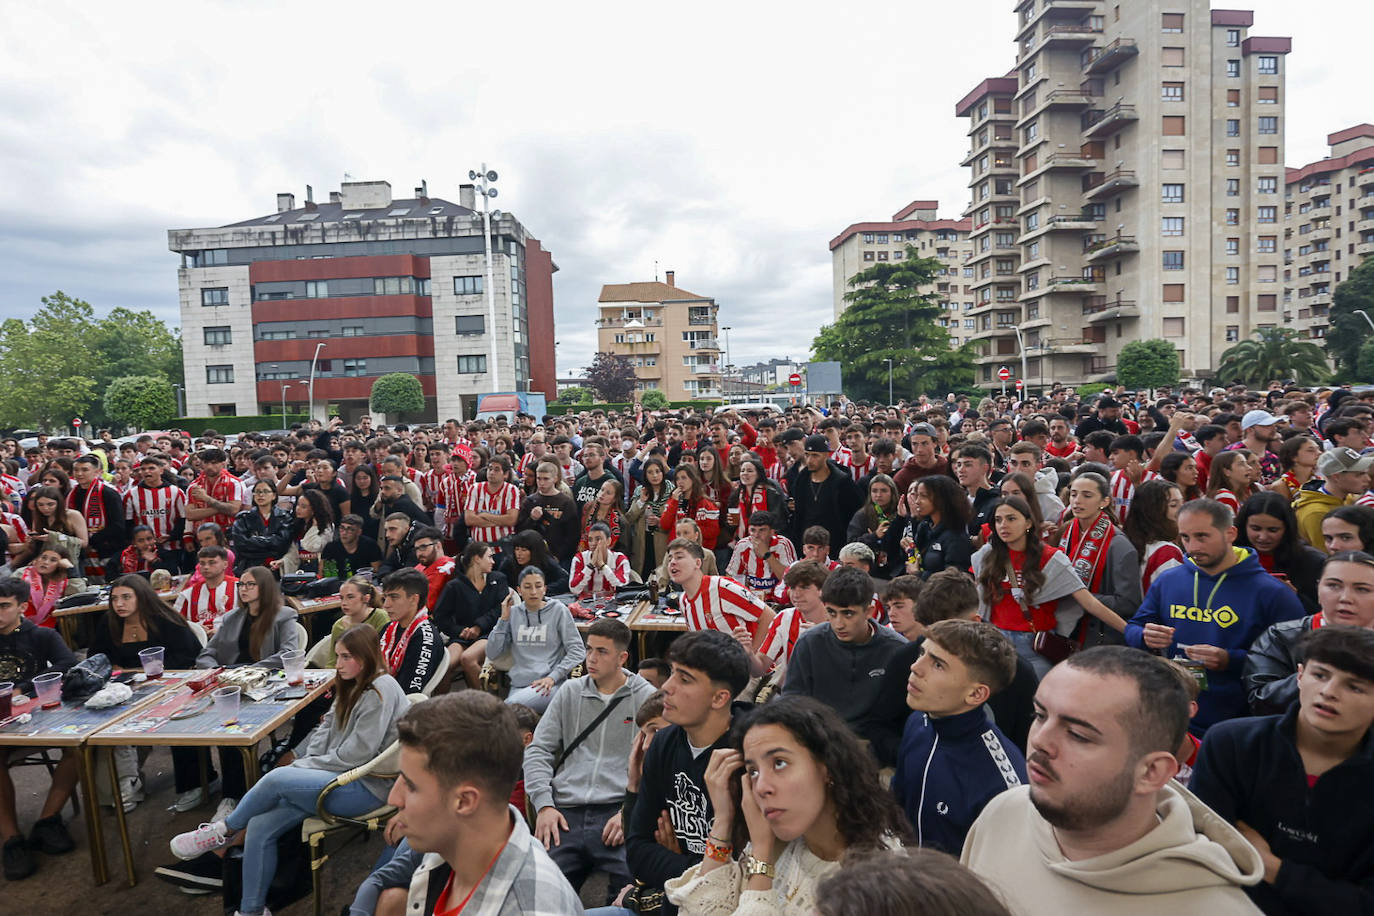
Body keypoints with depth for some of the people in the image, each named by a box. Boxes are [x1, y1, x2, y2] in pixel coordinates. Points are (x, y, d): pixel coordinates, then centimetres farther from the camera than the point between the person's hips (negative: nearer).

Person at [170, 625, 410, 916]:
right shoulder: (354, 686, 14)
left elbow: (354, 755, -19)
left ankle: (223, 830, 5)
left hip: (367, 787, -9)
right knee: (260, 827, -6)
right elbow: (327, 728, 14)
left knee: (277, 779, -22)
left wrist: (303, 766, -9)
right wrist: (300, 760, -1)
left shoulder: (381, 691, -18)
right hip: (344, 778, 9)